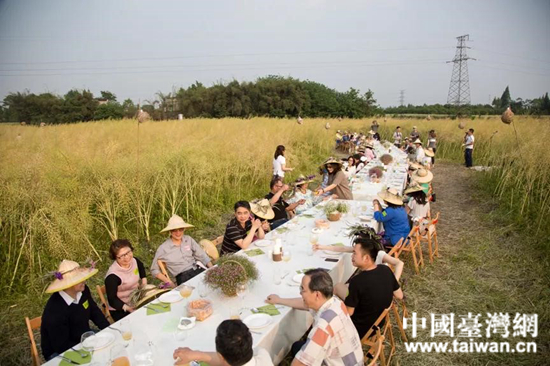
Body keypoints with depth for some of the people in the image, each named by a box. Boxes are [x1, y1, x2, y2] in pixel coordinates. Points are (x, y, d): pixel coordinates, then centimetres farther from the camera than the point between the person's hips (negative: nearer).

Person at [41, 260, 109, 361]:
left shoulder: (83, 291, -10)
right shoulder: (55, 311, -32)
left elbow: (95, 312, 6)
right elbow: (62, 346, -25)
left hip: (84, 338, 7)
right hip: (59, 353, -7)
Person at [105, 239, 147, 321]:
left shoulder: (134, 261, -4)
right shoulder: (112, 276, -25)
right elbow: (112, 299, -23)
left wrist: (144, 279, 12)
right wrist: (127, 308, -35)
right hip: (119, 310, -7)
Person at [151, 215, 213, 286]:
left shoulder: (189, 239, 12)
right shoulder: (163, 248, 2)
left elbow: (202, 256, 12)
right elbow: (154, 270, 10)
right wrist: (168, 282, -4)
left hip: (198, 270, 5)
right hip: (182, 277, -4)